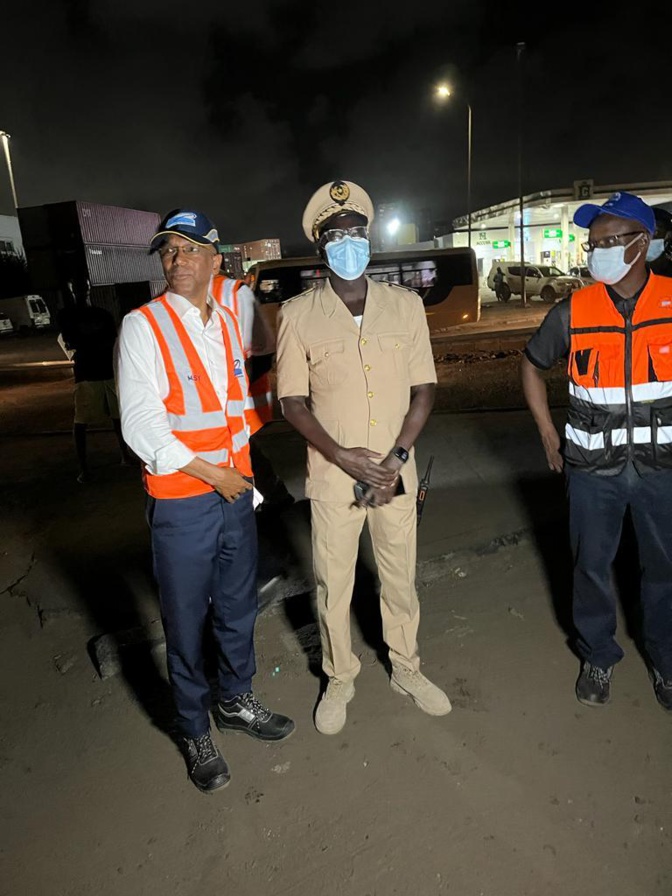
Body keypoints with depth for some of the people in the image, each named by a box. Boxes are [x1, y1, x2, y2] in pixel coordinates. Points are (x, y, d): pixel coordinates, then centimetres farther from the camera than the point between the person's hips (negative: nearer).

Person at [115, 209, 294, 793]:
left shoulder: (228, 322, 7)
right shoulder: (142, 326, -9)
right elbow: (142, 428, -14)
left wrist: (244, 469, 11)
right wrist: (212, 475, -12)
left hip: (236, 491, 5)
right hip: (181, 503, -5)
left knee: (239, 607, 18)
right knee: (188, 622, 9)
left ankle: (235, 700, 42)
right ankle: (195, 731, 31)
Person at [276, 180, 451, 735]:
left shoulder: (406, 305, 0)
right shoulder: (298, 315, -5)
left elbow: (425, 387, 1)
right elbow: (291, 400, -4)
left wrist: (398, 457, -11)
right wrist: (342, 456, -15)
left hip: (396, 472, 2)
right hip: (332, 475, -1)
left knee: (401, 578, 17)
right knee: (333, 584, 12)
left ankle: (407, 670, 40)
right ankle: (339, 679, 36)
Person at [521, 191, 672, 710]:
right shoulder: (573, 312, -6)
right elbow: (533, 365, 8)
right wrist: (548, 434, 3)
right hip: (592, 467, 0)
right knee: (592, 565, 11)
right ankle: (598, 657, 33)